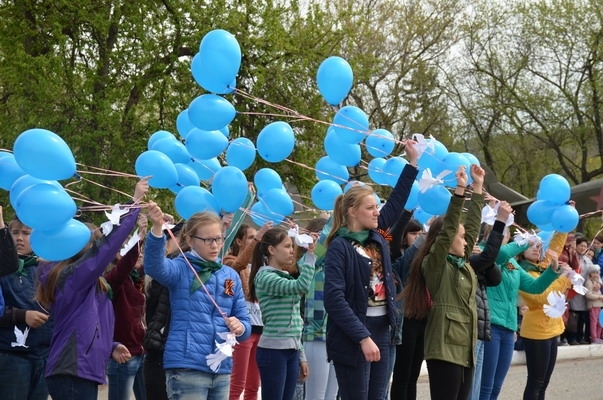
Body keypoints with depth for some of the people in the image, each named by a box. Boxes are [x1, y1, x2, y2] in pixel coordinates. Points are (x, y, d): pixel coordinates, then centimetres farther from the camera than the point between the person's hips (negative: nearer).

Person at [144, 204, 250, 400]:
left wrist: (240, 327, -10)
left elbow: (245, 322, 15)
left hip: (221, 370, 6)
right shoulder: (180, 269, -2)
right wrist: (157, 228, -42)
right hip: (186, 369, -6)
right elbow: (154, 266, -25)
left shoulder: (231, 276, 13)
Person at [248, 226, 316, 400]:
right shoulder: (265, 277, -10)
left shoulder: (286, 277, 16)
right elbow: (302, 286, -26)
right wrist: (310, 254, -20)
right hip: (273, 351, -8)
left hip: (291, 351, 8)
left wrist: (301, 356, 17)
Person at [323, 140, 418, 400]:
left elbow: (396, 201, 21)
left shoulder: (376, 237, 9)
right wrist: (363, 337, -22)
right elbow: (334, 299, -19)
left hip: (381, 332, 7)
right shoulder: (340, 247, -12)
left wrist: (412, 162, 21)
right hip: (352, 339, -7)